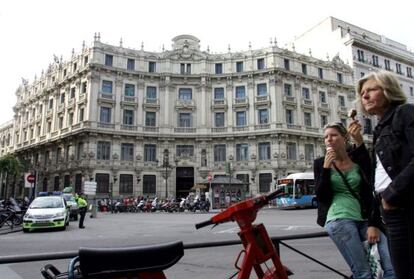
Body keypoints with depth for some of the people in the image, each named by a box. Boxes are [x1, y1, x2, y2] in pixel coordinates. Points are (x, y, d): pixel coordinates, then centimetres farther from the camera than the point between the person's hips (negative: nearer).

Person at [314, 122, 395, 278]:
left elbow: (372, 194, 5)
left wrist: (374, 224, -4)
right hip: (339, 220, -3)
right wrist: (326, 168, -10)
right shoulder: (321, 163, 5)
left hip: (363, 220, 3)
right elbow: (321, 197, -3)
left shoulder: (359, 160, 9)